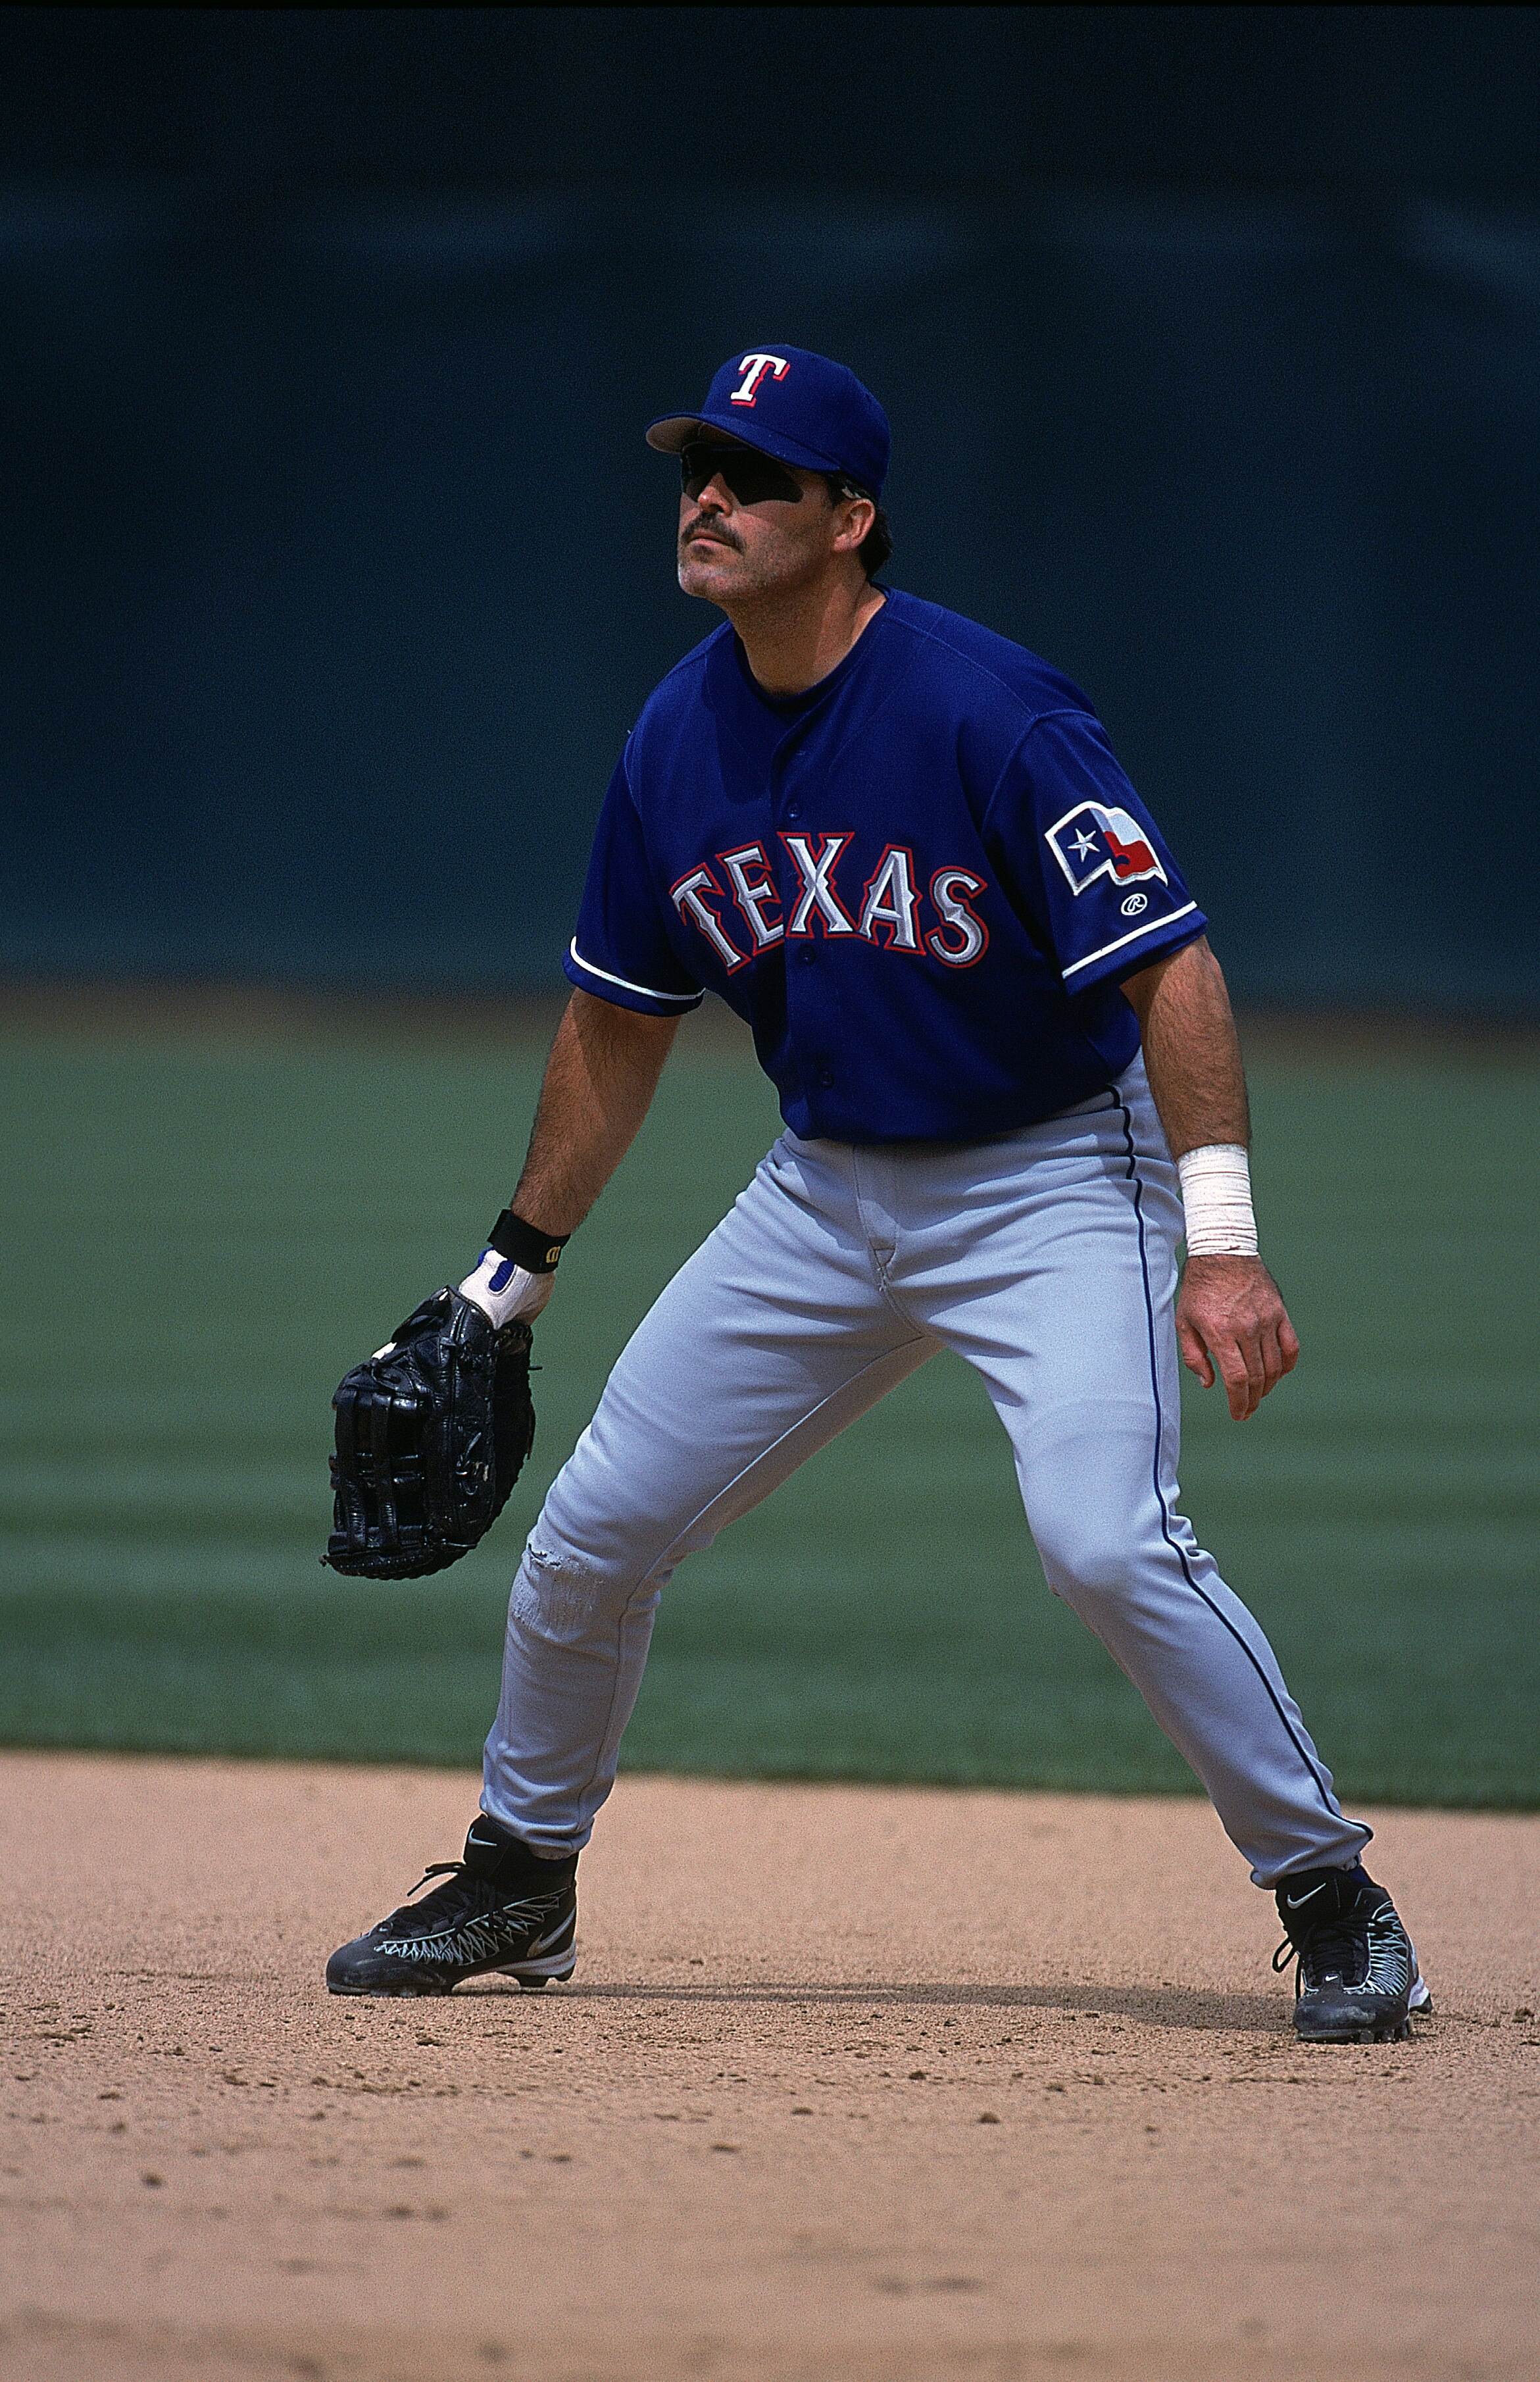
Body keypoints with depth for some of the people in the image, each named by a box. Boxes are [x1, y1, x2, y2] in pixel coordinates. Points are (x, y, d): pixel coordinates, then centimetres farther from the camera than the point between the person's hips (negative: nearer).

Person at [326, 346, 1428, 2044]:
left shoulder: (991, 717, -23)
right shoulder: (680, 740, -2)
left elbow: (1169, 965, -25)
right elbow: (619, 1024, 12)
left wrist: (1221, 1245, -34)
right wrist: (512, 1271, 14)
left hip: (1052, 1180, -6)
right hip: (828, 1189, 6)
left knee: (1106, 1540, -25)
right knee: (592, 1528, 4)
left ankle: (1333, 1900, -9)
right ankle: (518, 1882, 27)